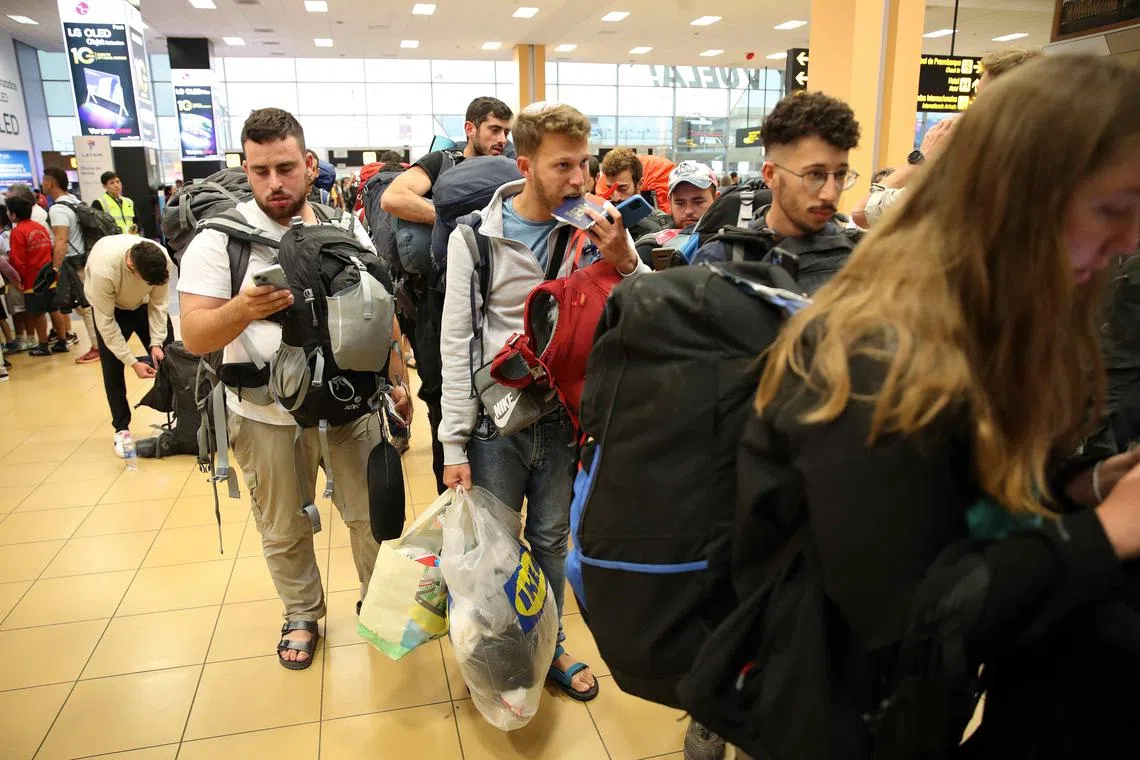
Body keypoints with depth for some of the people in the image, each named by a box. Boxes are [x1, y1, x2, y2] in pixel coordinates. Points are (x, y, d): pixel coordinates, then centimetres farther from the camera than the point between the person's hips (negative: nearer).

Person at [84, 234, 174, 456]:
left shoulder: (163, 260, -33)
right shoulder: (104, 269, -42)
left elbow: (158, 304, -18)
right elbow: (105, 321, -31)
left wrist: (156, 343, -24)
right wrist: (132, 362, -31)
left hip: (144, 303, 3)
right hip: (108, 306, -3)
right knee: (112, 368, -7)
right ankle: (122, 429, 6)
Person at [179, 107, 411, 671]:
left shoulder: (346, 231, -1)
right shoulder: (220, 238, -10)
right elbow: (195, 337, -15)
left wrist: (398, 381, 8)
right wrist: (241, 310, -35)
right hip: (266, 417, -1)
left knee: (371, 513, 13)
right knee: (283, 530, 15)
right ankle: (301, 614, 39)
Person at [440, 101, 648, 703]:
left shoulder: (598, 233, -5)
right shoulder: (476, 237, -10)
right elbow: (456, 344, -8)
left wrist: (625, 262, -24)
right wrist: (454, 444, -9)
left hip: (564, 420, 2)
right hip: (496, 421, -2)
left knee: (552, 541, 18)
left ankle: (548, 648, 39)